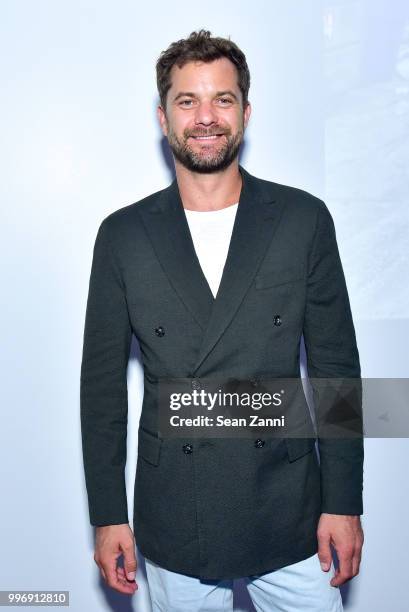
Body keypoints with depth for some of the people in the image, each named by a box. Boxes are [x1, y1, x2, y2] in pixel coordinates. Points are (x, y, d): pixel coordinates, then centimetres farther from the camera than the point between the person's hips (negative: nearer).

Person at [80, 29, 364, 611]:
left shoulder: (304, 219, -3)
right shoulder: (123, 234, -2)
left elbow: (336, 365, -1)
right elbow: (103, 381, 1)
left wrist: (343, 501, -2)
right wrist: (107, 517, 2)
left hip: (289, 521, 0)